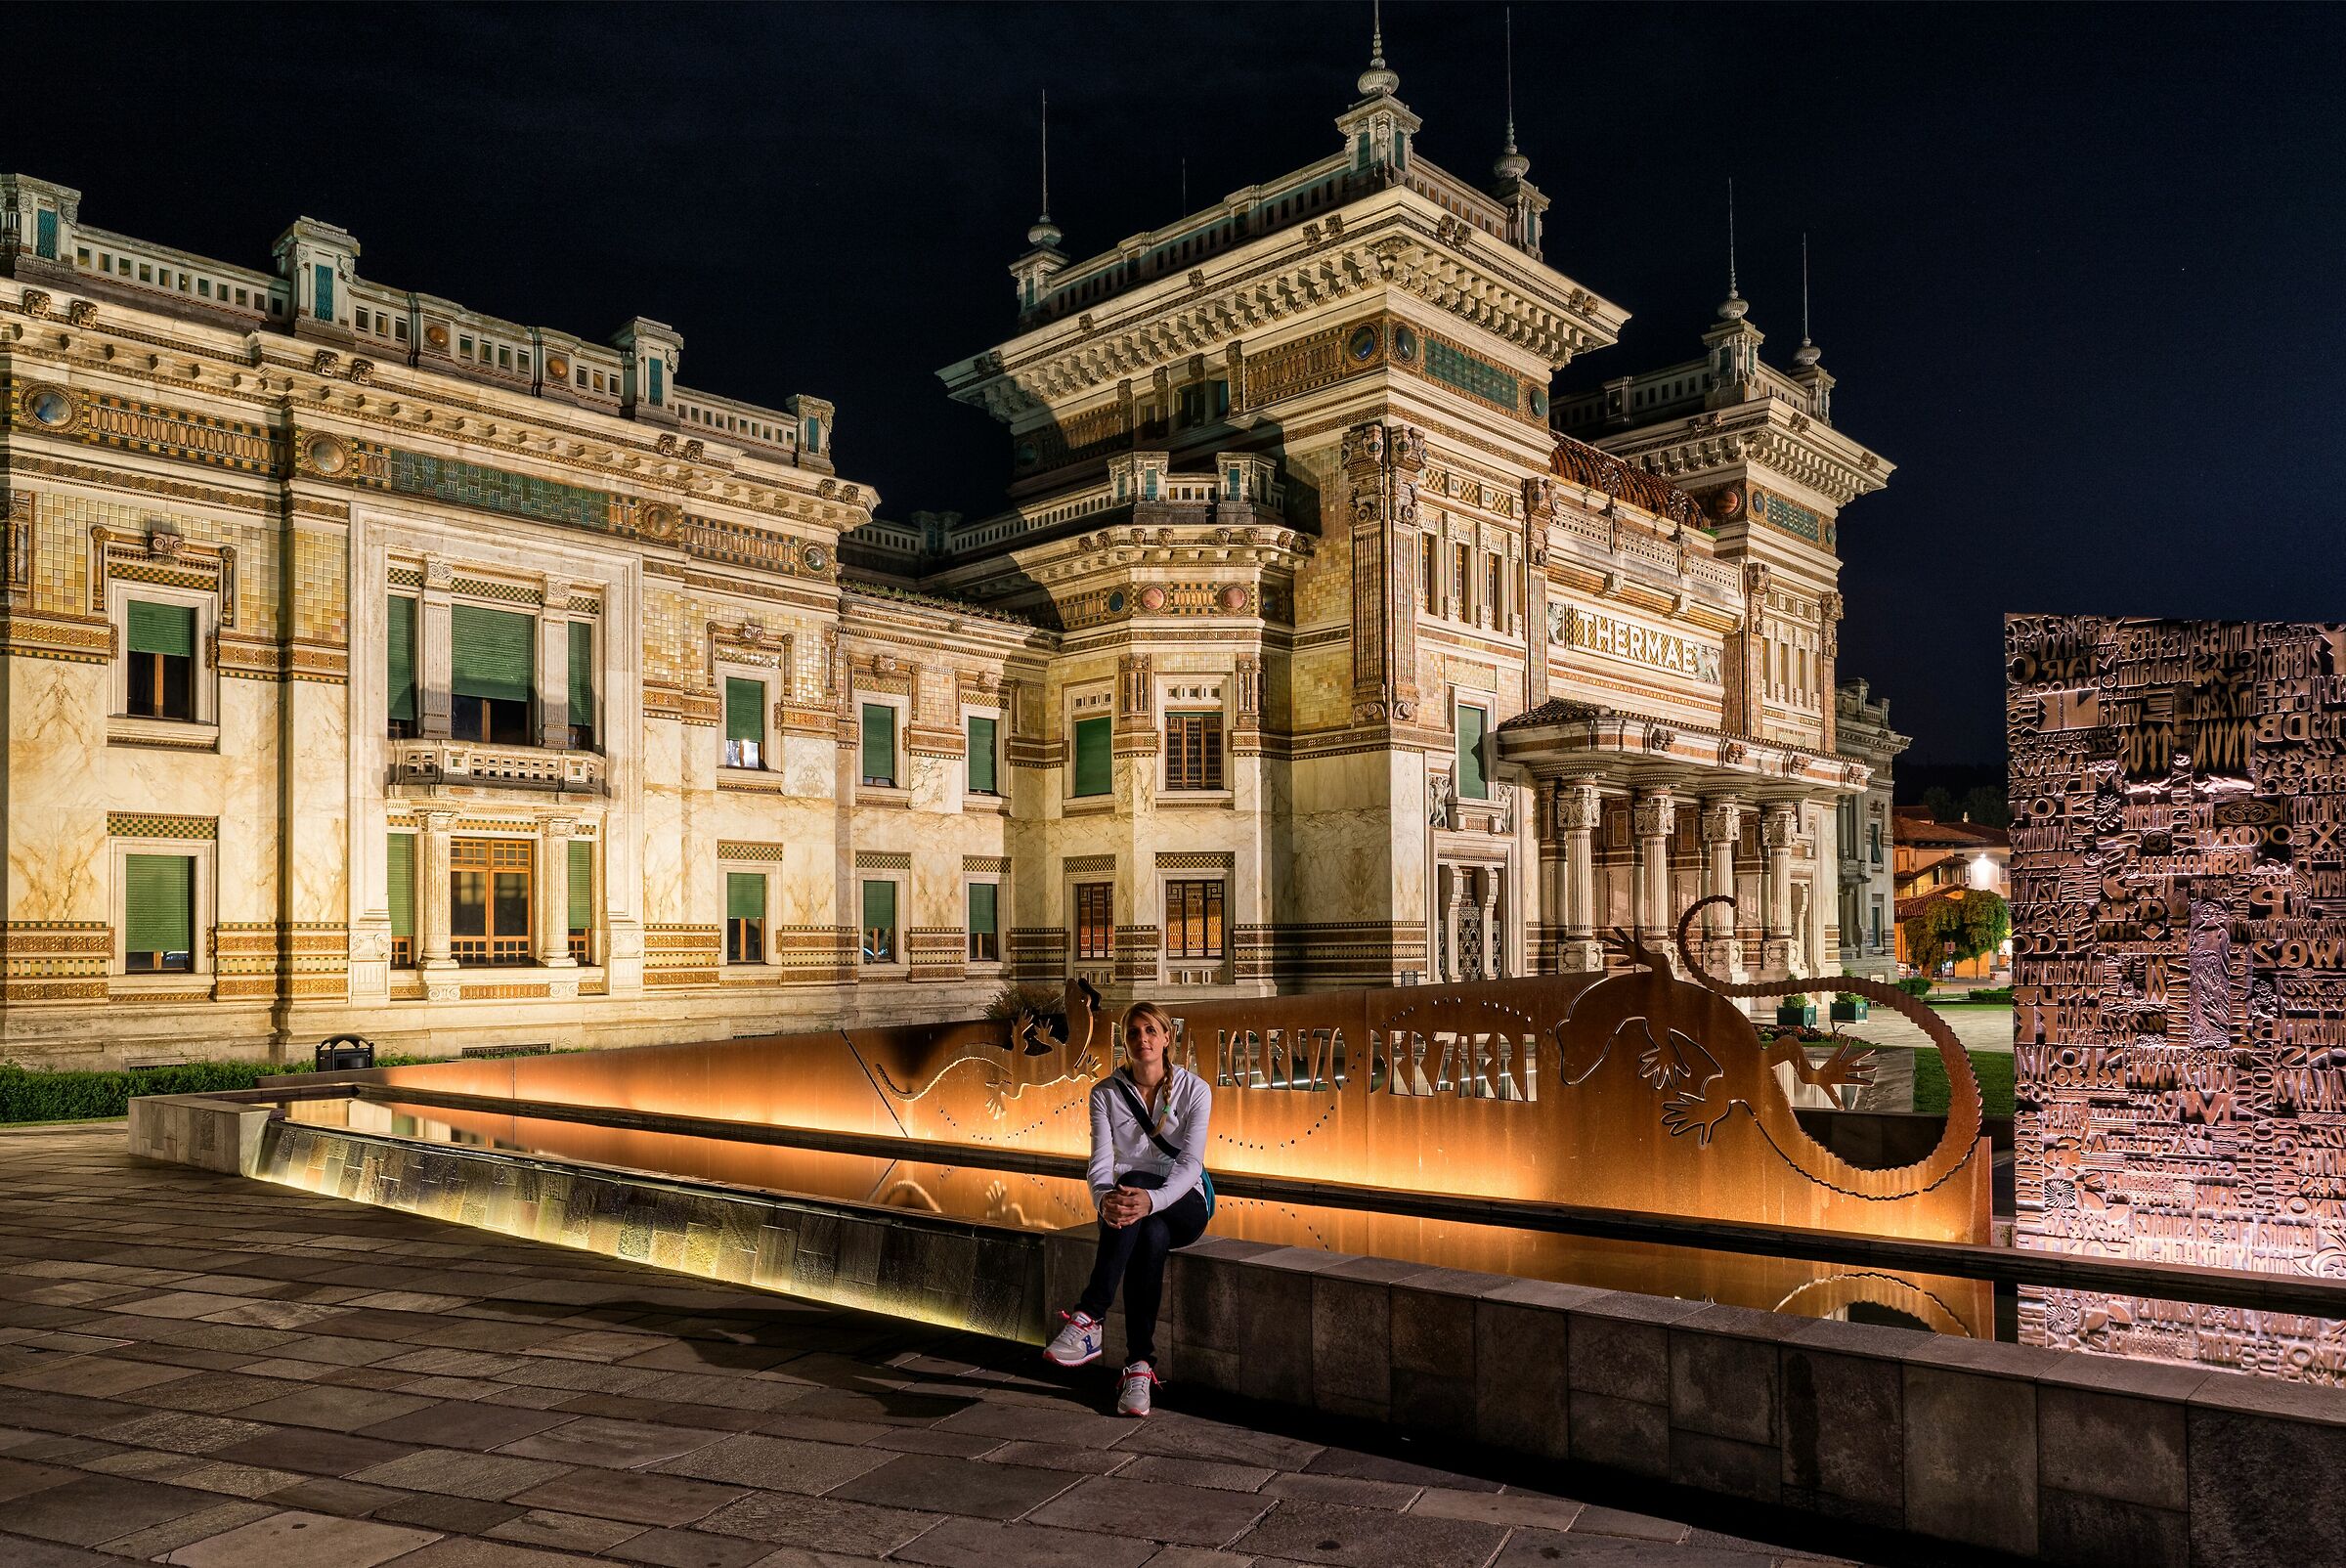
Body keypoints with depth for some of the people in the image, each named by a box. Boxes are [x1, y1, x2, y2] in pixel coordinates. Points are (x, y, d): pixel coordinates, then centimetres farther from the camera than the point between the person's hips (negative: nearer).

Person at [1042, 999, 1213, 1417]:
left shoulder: (1195, 1090, -8)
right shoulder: (1106, 1093, -1)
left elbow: (1189, 1163, -20)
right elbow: (1101, 1162, -13)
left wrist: (1151, 1199, -43)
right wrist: (1104, 1199, -40)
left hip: (1185, 1203, -1)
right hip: (1132, 1203, 2)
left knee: (1135, 1180, -38)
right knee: (1150, 1239, -38)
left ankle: (1088, 1319, -46)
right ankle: (1140, 1364, -42)